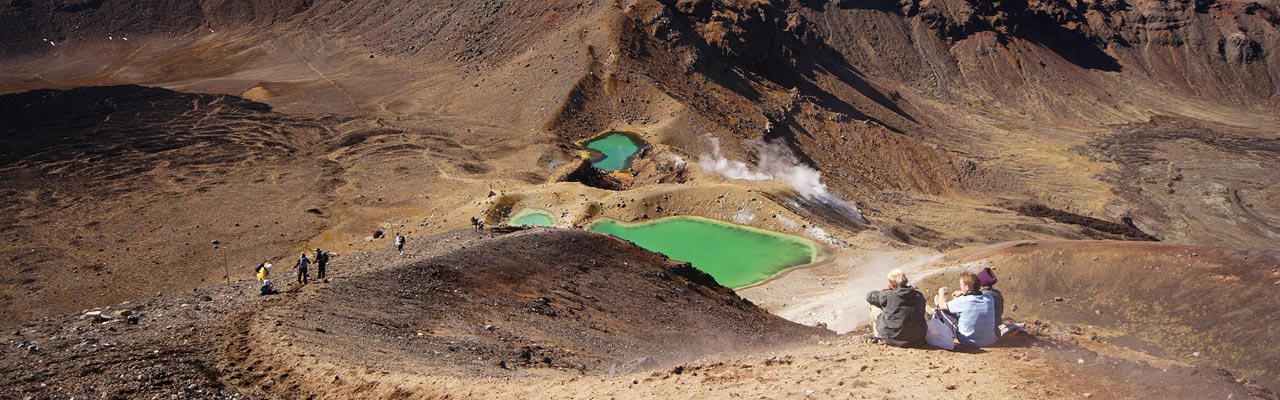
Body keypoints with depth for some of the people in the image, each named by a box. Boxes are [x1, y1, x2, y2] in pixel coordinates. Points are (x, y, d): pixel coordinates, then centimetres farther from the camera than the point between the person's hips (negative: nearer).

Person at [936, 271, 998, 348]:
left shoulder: (962, 301, -20)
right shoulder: (989, 299, -7)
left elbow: (942, 306, 0)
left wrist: (941, 293, 20)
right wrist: (963, 293, 27)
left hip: (969, 343, -4)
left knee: (943, 309, 10)